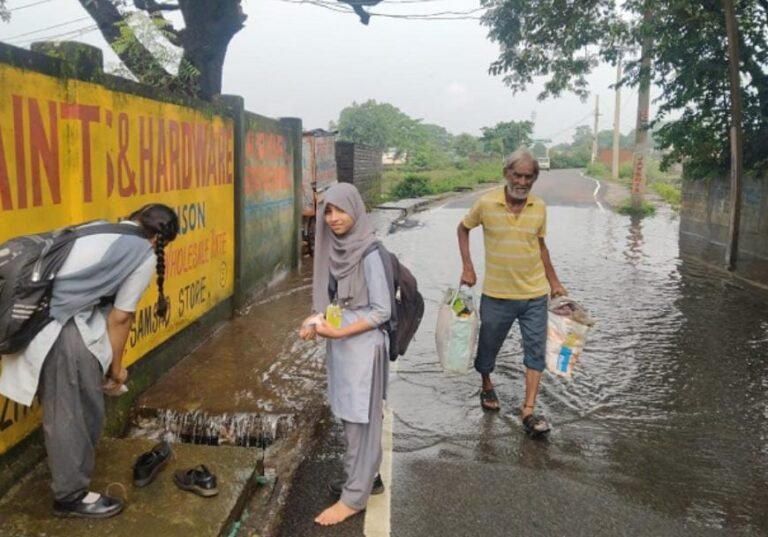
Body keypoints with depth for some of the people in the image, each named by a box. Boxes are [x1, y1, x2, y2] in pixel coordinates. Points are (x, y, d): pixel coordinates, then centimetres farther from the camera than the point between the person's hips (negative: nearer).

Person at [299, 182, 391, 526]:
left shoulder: (369, 254, -19)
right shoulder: (335, 248, 3)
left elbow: (382, 311, -18)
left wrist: (339, 332, -21)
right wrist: (317, 322, -4)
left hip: (362, 346, -8)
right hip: (340, 344, 8)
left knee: (359, 419, 5)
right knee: (351, 417, 19)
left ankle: (354, 496, 19)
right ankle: (367, 478, 36)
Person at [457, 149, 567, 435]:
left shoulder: (539, 208, -2)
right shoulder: (486, 203, -11)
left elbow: (540, 245, 11)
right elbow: (463, 228, 5)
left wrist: (554, 281, 12)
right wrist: (467, 267, -3)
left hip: (535, 295, 2)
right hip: (497, 295, -2)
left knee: (536, 352, 2)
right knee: (488, 347, 14)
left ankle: (528, 411, 11)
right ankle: (487, 387, 43)